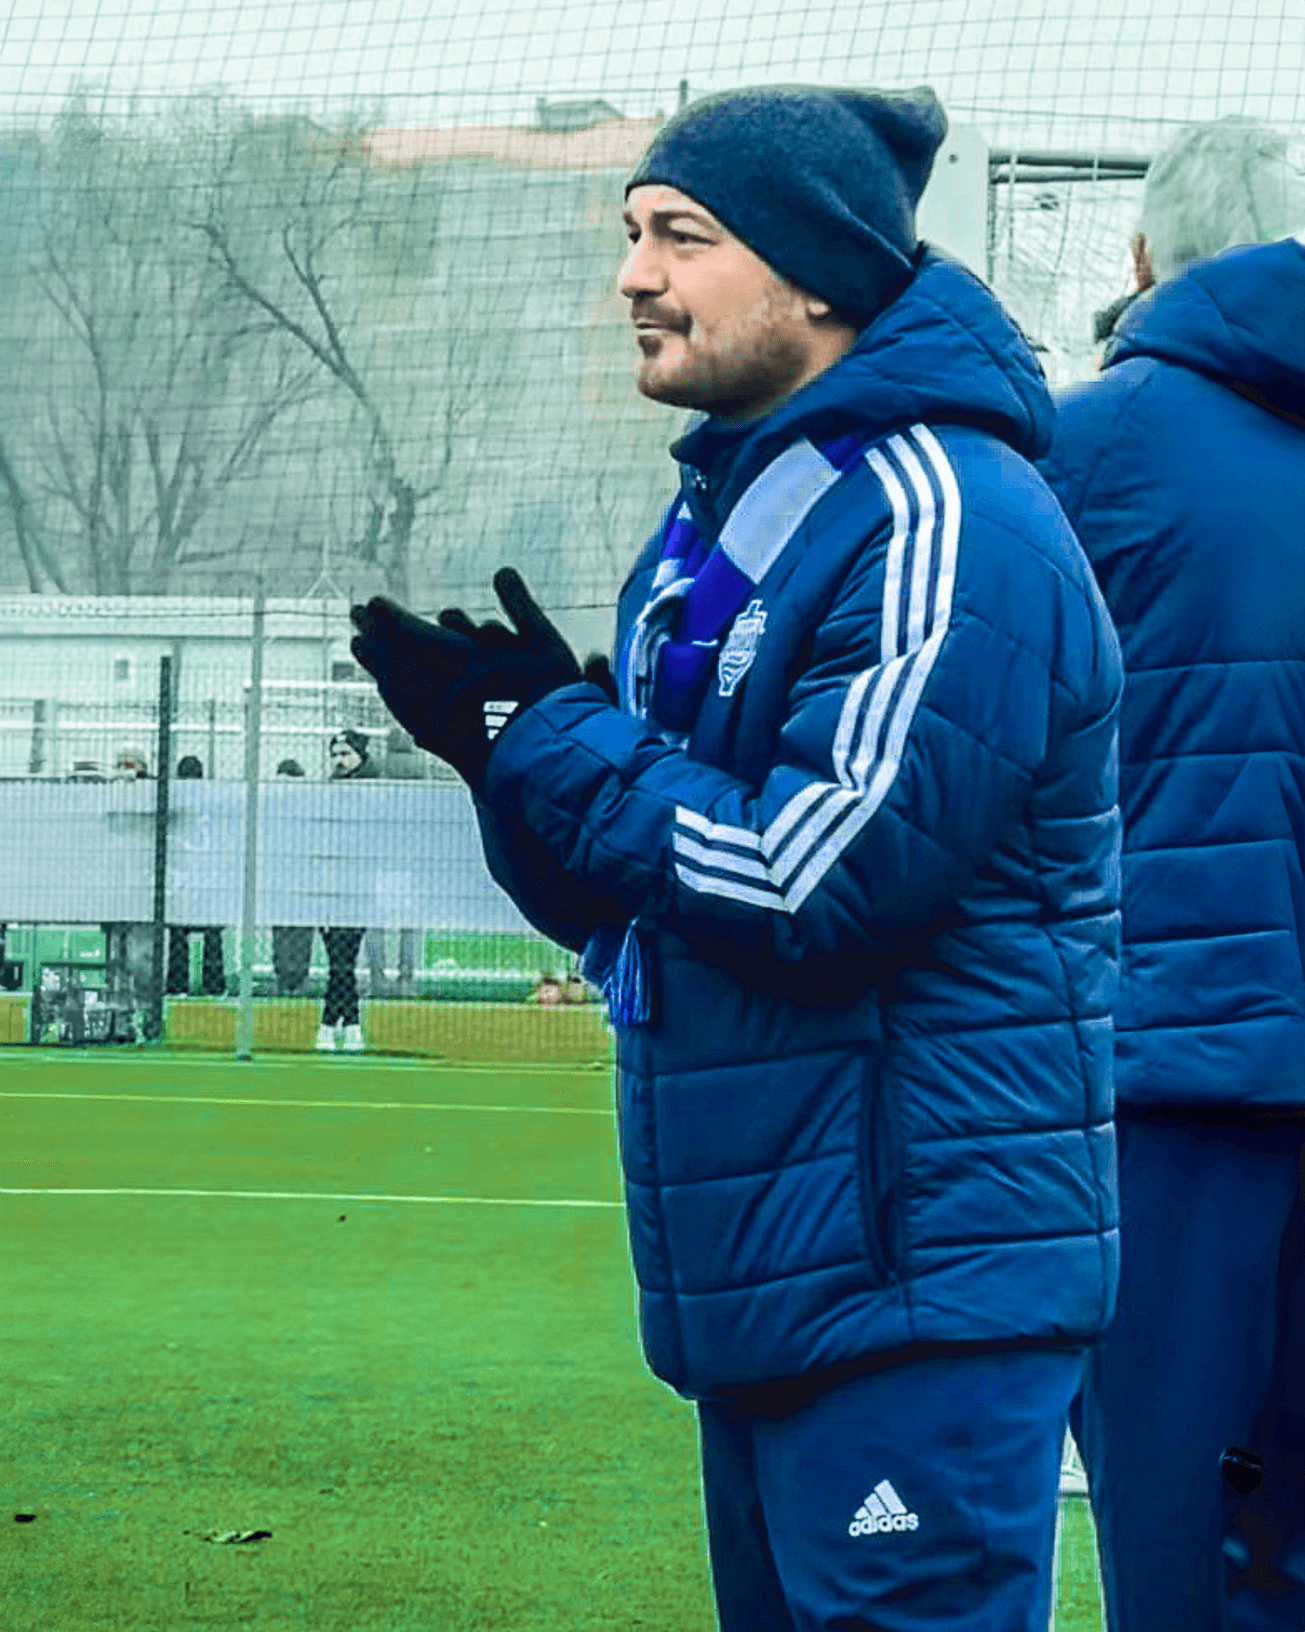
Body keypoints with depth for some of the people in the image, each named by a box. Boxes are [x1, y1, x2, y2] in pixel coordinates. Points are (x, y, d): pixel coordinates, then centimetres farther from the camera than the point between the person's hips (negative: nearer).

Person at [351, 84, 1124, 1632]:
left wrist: (546, 741, -11)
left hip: (914, 1283, -10)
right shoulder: (719, 516, 17)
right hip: (760, 1277, 10)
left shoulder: (941, 521, -15)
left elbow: (818, 880, -22)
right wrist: (510, 746, -3)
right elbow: (619, 900, 18)